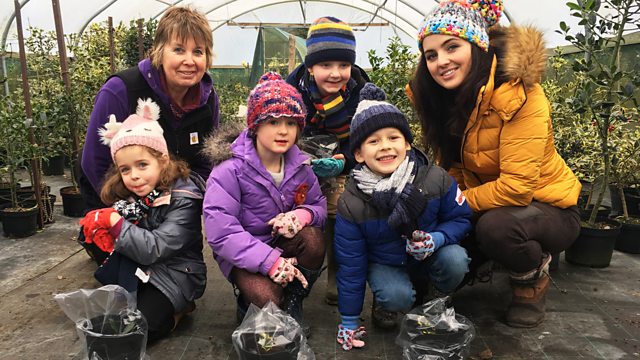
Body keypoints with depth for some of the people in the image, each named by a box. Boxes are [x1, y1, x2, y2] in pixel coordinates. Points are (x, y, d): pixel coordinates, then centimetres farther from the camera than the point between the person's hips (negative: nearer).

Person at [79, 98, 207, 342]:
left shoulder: (183, 199, -20)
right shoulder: (127, 195, 0)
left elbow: (153, 249, -26)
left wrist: (114, 221, -27)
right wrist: (103, 223, -18)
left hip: (174, 274, -6)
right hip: (135, 269, 7)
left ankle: (176, 310, 4)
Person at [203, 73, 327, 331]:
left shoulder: (300, 167, -3)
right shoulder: (230, 170, -20)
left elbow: (319, 205, 4)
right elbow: (219, 231, -26)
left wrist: (304, 213, -24)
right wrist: (270, 260, -32)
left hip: (284, 243, 4)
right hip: (242, 253, -4)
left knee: (312, 238, -28)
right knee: (267, 298, -30)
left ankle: (293, 303, -2)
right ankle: (247, 306, 10)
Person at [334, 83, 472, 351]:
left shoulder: (435, 179, -19)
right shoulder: (351, 203, -21)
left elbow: (460, 220, -4)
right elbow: (350, 264, -12)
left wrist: (436, 239, -28)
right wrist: (349, 320, -6)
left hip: (430, 256, 2)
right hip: (384, 263, -1)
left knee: (455, 259, -27)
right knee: (396, 297, -30)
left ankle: (438, 302, 6)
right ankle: (385, 305, 9)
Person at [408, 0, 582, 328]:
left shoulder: (519, 95, -27)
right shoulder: (443, 97, -6)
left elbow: (518, 185, -29)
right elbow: (450, 166, 0)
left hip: (548, 207, -5)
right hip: (486, 203, 6)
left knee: (495, 226, -36)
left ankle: (533, 279, 0)